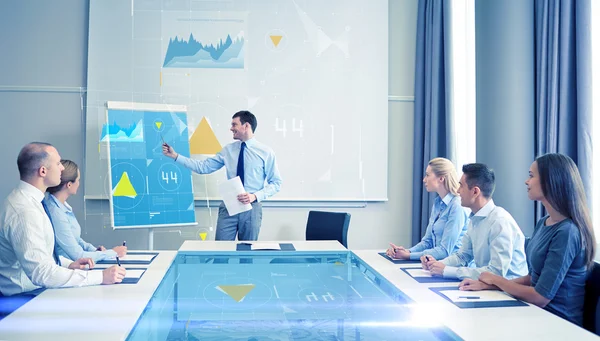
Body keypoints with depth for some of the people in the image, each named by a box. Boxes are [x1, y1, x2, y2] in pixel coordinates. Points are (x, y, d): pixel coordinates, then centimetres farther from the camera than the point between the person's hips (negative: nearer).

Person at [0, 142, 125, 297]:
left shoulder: (26, 198, 5)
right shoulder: (25, 211, -24)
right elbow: (41, 273, -28)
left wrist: (68, 264, 3)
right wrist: (100, 276, -27)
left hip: (37, 287, 8)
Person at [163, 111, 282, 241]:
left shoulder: (266, 152, -4)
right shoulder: (228, 150, 5)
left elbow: (276, 183, -3)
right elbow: (203, 167, 4)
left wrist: (255, 196, -17)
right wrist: (175, 156, 0)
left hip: (251, 208, -2)